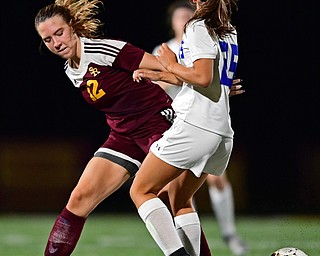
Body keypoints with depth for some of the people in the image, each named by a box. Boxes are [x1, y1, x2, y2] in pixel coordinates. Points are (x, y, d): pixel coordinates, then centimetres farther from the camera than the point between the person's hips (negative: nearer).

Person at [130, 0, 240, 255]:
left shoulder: (199, 28, -7)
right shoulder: (230, 33, 18)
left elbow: (203, 78, -18)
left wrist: (172, 64, -2)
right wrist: (158, 75, 29)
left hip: (194, 126, -9)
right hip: (223, 133, 9)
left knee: (141, 191, -2)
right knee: (180, 199, 21)